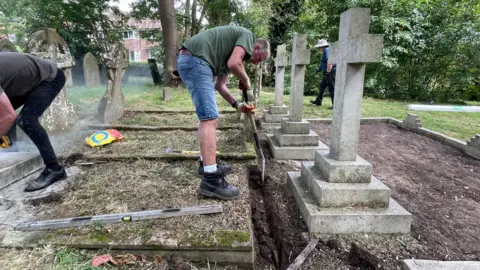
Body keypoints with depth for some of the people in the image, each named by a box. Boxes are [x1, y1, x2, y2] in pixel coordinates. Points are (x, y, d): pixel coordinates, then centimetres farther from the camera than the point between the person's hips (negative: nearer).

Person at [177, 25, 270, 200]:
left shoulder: (234, 51, 29)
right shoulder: (247, 36, 4)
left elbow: (220, 85, 24)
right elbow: (234, 64, -16)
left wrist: (236, 105, 15)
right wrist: (246, 82, 3)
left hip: (188, 61, 11)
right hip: (195, 60, -11)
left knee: (207, 118, 17)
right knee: (210, 119, -15)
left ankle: (207, 164, 25)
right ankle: (211, 180, -14)